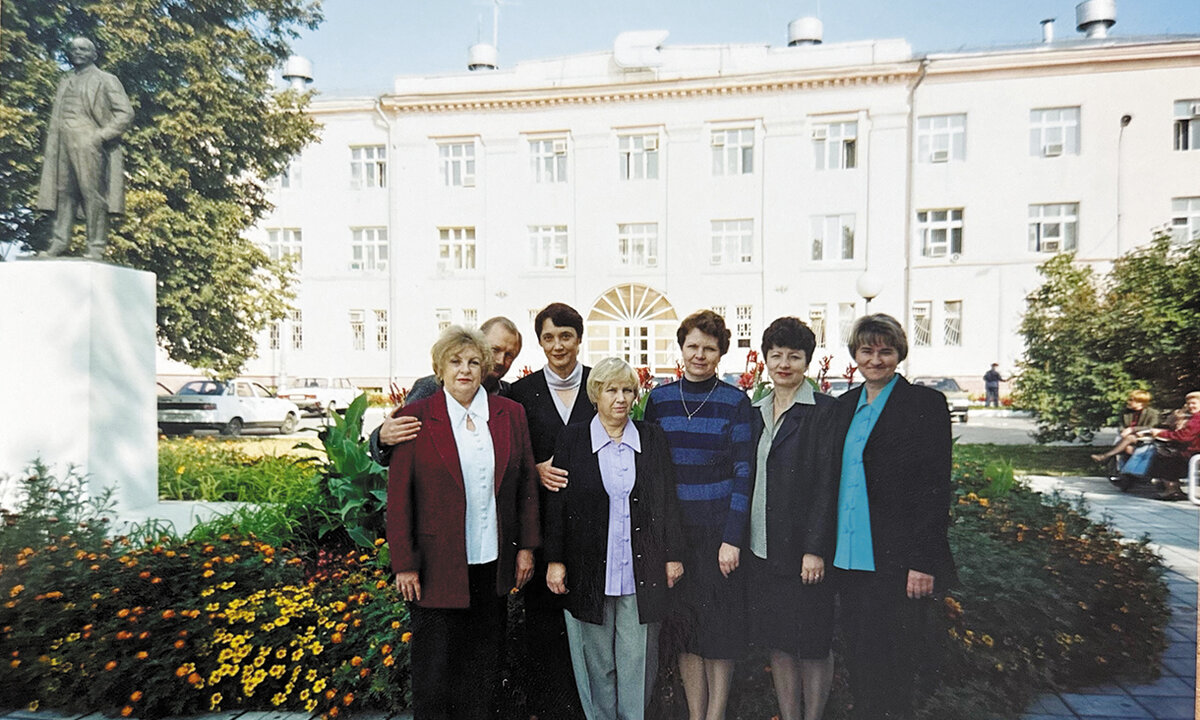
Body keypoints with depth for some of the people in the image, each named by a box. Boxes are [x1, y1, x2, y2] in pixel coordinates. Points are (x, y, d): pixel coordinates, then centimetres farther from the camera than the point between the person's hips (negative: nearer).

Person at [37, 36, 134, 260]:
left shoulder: (106, 80, 8)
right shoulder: (65, 83, 25)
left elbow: (126, 113, -3)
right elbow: (56, 118, 23)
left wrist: (101, 136, -12)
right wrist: (52, 147, 9)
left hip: (89, 147, -6)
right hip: (64, 147, 6)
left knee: (93, 196, -9)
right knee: (64, 194, 3)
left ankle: (96, 248, -8)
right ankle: (59, 241, 5)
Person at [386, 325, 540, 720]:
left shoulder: (511, 414, 3)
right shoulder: (416, 417, -6)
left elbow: (527, 483, 7)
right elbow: (398, 495, -6)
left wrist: (527, 547, 4)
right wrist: (404, 564, -8)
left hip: (492, 562, 3)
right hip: (438, 565, -3)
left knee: (484, 667, 15)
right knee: (436, 666, 9)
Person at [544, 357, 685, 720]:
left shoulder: (653, 438, 4)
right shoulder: (572, 439, 1)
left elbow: (668, 500, 6)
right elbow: (556, 503, 1)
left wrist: (673, 554, 3)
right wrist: (555, 560, -2)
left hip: (641, 573, 1)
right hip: (589, 573, 0)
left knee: (638, 662, 7)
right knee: (596, 662, 11)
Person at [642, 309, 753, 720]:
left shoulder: (735, 402, -4)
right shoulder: (659, 398, 4)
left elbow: (743, 472, -5)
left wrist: (733, 537, -11)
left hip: (719, 529, -2)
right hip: (672, 528, 3)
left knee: (720, 627, 6)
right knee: (683, 628, 11)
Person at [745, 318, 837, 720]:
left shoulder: (824, 411, -8)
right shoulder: (755, 413, 10)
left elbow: (827, 484, -12)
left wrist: (815, 549, -16)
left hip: (804, 550, -5)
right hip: (762, 548, 6)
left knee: (812, 643, 7)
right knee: (777, 642, 14)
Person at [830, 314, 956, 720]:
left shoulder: (925, 403, -7)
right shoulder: (845, 405, 11)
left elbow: (935, 488, -11)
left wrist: (924, 563, -15)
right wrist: (829, 549, 12)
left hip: (898, 560, -6)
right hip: (850, 557, 6)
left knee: (891, 662, 4)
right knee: (858, 656, 14)